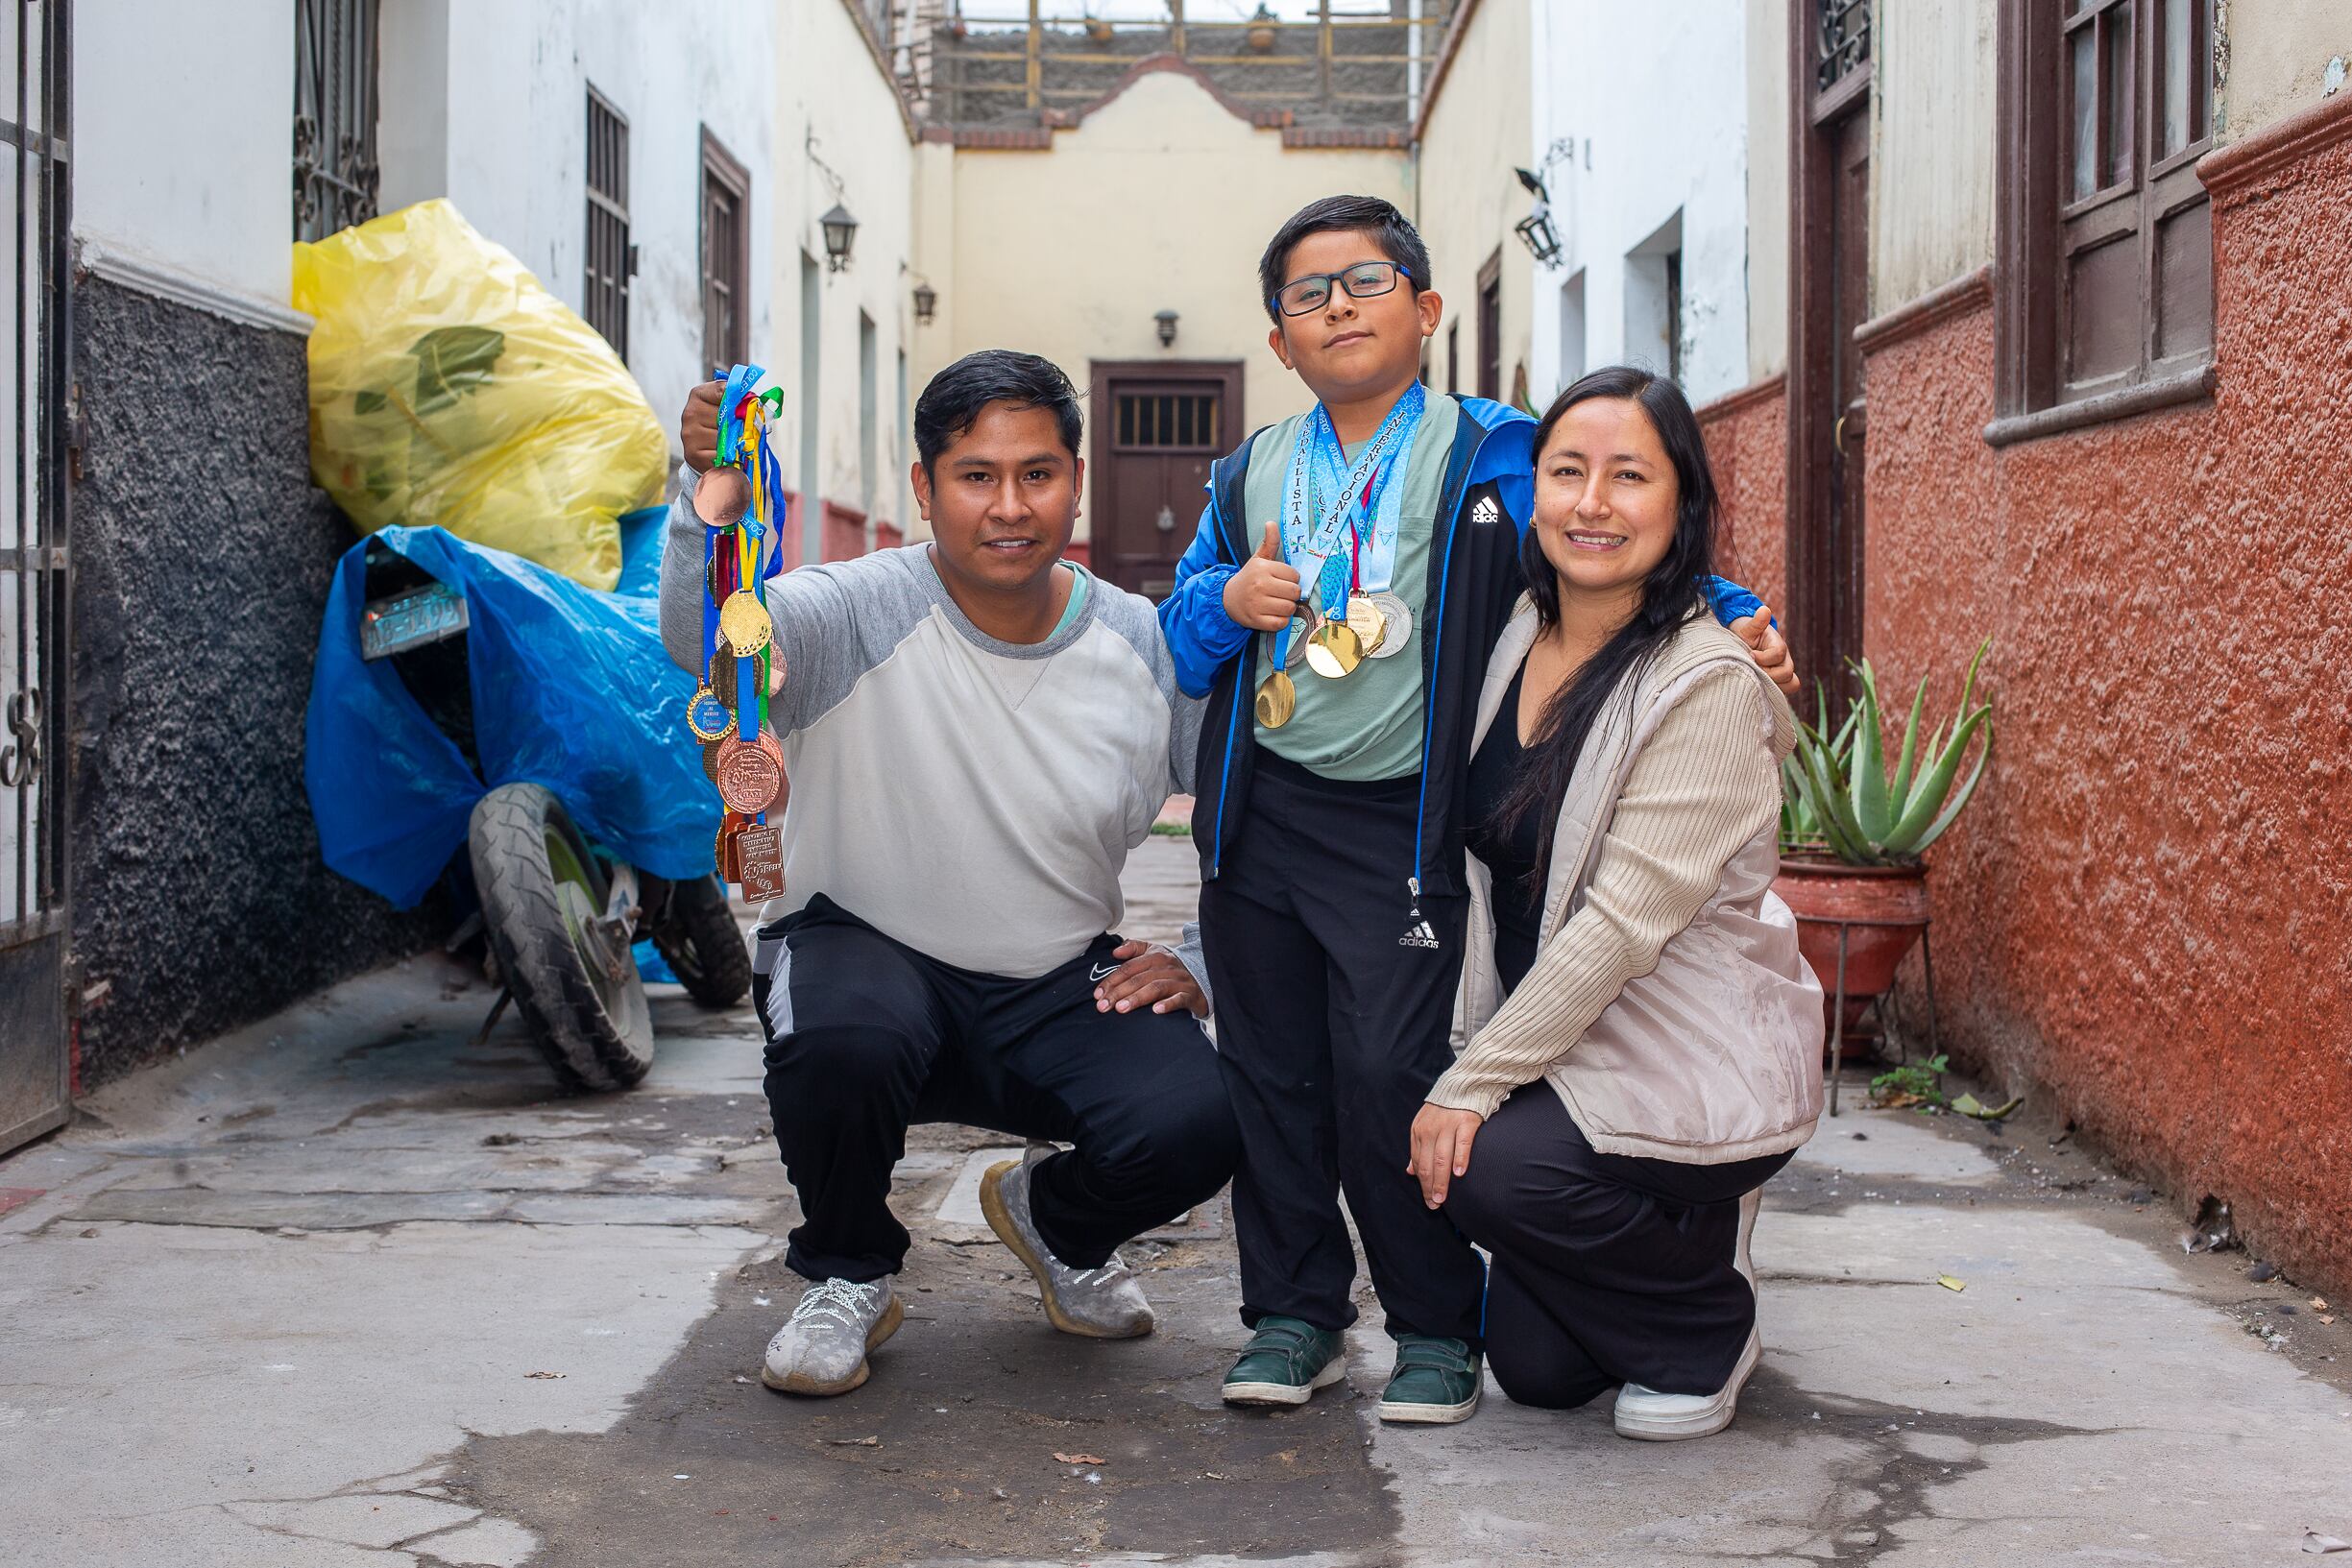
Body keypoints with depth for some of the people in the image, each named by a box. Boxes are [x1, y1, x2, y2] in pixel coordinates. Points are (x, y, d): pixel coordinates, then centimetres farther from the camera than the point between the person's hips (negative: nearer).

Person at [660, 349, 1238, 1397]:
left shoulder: (1147, 650, -3)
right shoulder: (862, 615, -14)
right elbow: (705, 640, -35)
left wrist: (1200, 967, -6)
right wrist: (715, 495, -55)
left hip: (1064, 983, 2)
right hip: (867, 947, -2)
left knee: (1193, 1123, -24)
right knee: (837, 1043, -37)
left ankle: (1055, 1221, 16)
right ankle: (847, 1279, -2)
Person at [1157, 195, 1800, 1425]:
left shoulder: (1488, 459, -1)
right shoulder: (1248, 477, 13)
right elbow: (1180, 645, 13)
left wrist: (1732, 618, -19)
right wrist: (1224, 603, -8)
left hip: (1402, 828, -5)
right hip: (1261, 813, 5)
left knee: (1391, 1075, -10)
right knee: (1270, 1075, 8)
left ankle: (1438, 1328, 9)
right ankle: (1292, 1312, 23)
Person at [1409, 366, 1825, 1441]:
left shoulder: (1708, 686, -20)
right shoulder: (1516, 639, 2)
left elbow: (1625, 920, -24)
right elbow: (1491, 858, 14)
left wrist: (1471, 1085, -23)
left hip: (1695, 1067, -6)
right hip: (1552, 1046, 7)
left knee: (1492, 1170, -30)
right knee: (1535, 1370, 4)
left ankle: (1708, 1324, -1)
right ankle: (1687, 1247, 34)